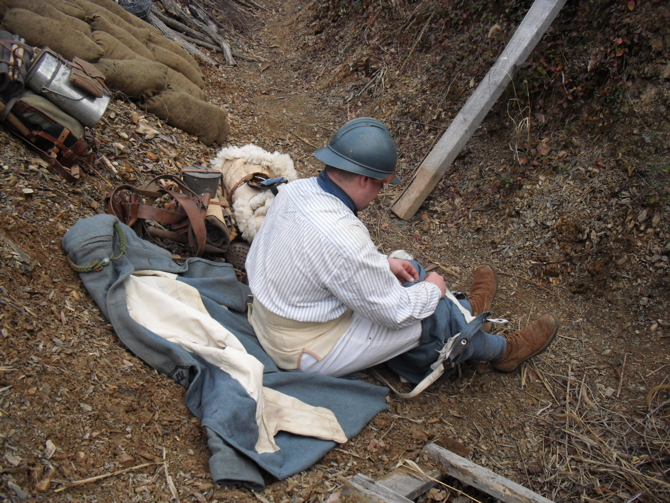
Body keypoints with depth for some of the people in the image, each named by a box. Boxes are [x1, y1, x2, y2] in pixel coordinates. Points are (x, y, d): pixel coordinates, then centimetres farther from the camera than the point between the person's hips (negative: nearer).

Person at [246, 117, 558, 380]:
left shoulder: (296, 190, -9)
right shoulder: (343, 240, -36)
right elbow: (397, 312, -23)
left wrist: (384, 262, 7)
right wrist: (433, 289, -4)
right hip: (307, 354, -8)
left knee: (406, 271, 18)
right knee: (433, 314, 1)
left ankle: (465, 309, 43)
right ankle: (501, 351, 28)